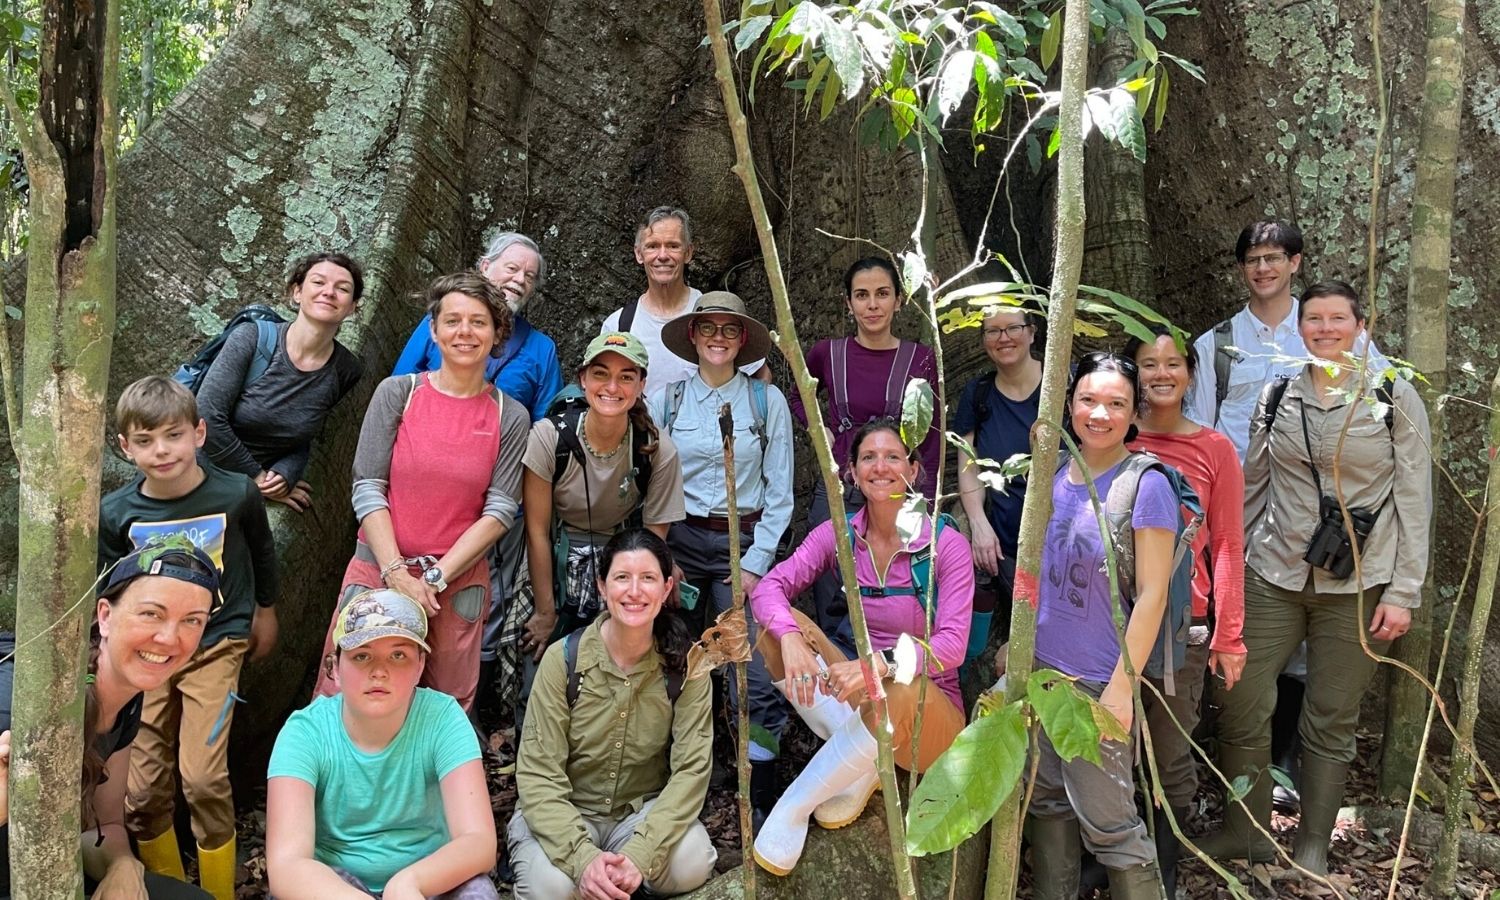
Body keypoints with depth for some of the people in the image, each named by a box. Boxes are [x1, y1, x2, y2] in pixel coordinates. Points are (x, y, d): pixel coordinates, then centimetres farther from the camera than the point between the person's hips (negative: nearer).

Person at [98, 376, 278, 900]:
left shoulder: (236, 494, -11)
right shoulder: (115, 513, -6)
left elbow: (262, 553, 9)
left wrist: (265, 612, 20)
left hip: (215, 645, -3)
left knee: (202, 779, -13)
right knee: (141, 791, 3)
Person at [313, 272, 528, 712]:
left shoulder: (510, 417, 1)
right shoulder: (397, 392, -1)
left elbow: (500, 510, -3)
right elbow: (367, 489, -4)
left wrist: (435, 578, -11)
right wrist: (397, 573, -13)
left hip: (459, 580, 1)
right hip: (379, 567, 0)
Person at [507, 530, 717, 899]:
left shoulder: (684, 664, -11)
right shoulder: (564, 659, -16)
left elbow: (691, 769, -16)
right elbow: (538, 776, -17)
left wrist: (640, 855, -31)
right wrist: (582, 857, -32)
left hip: (645, 811, 1)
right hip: (563, 814, -1)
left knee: (691, 863, -29)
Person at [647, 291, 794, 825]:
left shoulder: (768, 401, 3)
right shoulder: (666, 400, 5)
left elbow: (779, 493, 2)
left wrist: (756, 561, -4)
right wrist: (660, 556, -3)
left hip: (745, 544, -1)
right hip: (679, 541, 1)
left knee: (757, 680, -8)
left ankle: (763, 803, 3)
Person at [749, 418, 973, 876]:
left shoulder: (947, 545, -13)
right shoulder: (838, 534, -2)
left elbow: (952, 646, -22)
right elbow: (770, 586, -14)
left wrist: (881, 663, -41)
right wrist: (791, 638, -37)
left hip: (926, 704, -4)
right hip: (856, 692, 4)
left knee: (895, 697, -40)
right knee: (778, 627, -17)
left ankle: (791, 810, -19)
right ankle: (860, 765, -16)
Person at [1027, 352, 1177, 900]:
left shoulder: (1146, 486, -11)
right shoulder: (1056, 477, 6)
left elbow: (1152, 595, -13)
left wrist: (1121, 687, -15)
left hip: (1099, 681, -6)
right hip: (1041, 668, 6)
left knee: (1106, 822, 1)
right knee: (1047, 801, 16)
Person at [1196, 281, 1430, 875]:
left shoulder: (1395, 398, -1)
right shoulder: (1276, 397, 6)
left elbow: (1414, 500, -2)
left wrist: (1402, 592, -7)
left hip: (1357, 586, -2)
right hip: (1273, 576, 2)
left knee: (1332, 720, 6)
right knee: (1242, 705, -1)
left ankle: (1313, 846, 24)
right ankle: (1245, 832, 19)